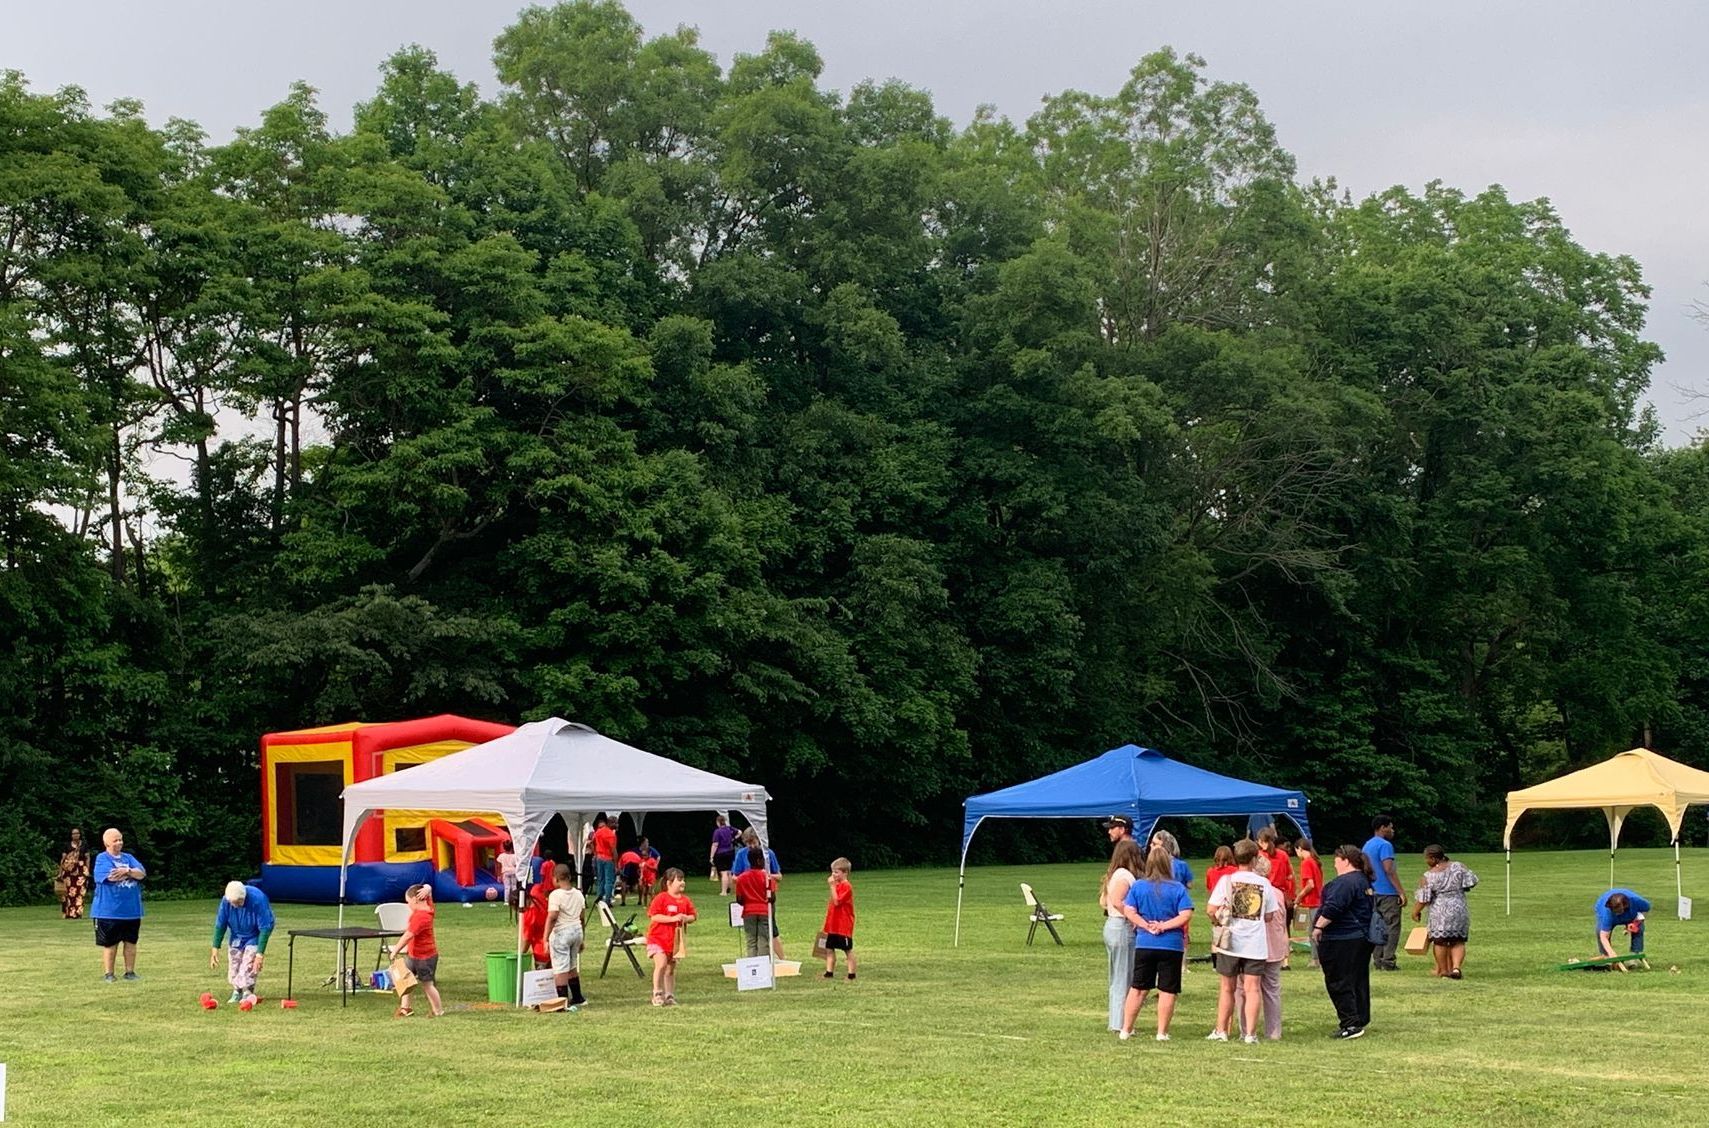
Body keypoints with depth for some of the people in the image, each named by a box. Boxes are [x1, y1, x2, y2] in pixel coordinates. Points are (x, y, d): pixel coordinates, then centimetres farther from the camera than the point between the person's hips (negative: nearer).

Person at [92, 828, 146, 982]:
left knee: (131, 942, 10)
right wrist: (131, 872, -7)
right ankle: (108, 973, 10)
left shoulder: (128, 858, 12)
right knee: (109, 944, 2)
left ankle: (130, 972, 18)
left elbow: (142, 873, -1)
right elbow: (111, 876, -20)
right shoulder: (102, 858, -5)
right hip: (109, 911, -5)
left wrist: (126, 871, -18)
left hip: (131, 910, 5)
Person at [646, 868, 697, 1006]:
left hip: (675, 940, 5)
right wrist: (672, 918, -24)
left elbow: (693, 917, 11)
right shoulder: (661, 898, -11)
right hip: (658, 938, -5)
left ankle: (670, 996, 19)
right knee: (661, 964, -19)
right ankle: (657, 994, -8)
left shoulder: (685, 900, 5)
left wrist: (686, 918, -13)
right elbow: (653, 916, -18)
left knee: (671, 969, 11)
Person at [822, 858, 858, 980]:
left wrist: (832, 886, -23)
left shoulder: (846, 887, -14)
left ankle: (851, 975, 5)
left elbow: (836, 901, -23)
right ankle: (829, 973, 13)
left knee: (848, 950, 0)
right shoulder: (836, 885, 13)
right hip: (833, 925, 9)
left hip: (844, 925, -9)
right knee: (829, 949, 8)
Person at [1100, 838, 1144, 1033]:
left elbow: (1103, 901, 18)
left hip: (1111, 925, 10)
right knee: (1125, 979, -4)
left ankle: (1116, 1022, 21)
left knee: (1116, 979, 15)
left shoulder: (1113, 874, 14)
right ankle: (1121, 1024, -2)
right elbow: (1118, 901, -24)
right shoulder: (1125, 875, -15)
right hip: (1123, 928, -10)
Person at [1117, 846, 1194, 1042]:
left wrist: (1146, 925, -8)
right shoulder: (1178, 888, -6)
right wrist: (1165, 926, -11)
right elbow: (1186, 915, -14)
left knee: (1137, 988, 12)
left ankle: (1126, 1029, 14)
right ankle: (1162, 1032, 5)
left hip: (1144, 944, 2)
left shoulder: (1138, 886, 0)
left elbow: (1129, 911, -9)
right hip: (1171, 945, -2)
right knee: (1167, 991, 5)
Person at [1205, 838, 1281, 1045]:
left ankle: (1221, 1030, 16)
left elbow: (1211, 909, -8)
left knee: (1227, 987, 12)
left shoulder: (1227, 880, -5)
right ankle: (1250, 1033, -1)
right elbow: (1269, 915, 5)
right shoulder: (1264, 883, -1)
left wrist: (1219, 921, 12)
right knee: (1253, 988, 2)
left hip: (1230, 941, 0)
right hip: (1256, 943, 0)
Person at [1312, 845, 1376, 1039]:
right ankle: (1361, 1019, 21)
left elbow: (1333, 908, -25)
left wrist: (1318, 927, -16)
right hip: (1362, 938, 10)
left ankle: (1351, 1024, -10)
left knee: (1339, 983, -6)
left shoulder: (1346, 882, -18)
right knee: (1359, 981, 15)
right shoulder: (1364, 881, 15)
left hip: (1342, 941, -10)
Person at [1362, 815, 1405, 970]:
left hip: (1373, 893, 9)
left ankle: (1378, 961, 11)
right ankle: (1388, 961, -9)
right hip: (1388, 893, -8)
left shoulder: (1367, 846, 16)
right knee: (1391, 927, -5)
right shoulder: (1385, 845, -12)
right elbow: (1389, 870, -19)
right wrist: (1401, 892, -18)